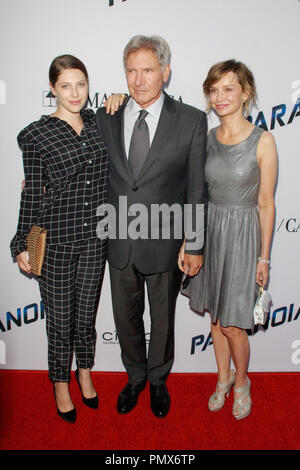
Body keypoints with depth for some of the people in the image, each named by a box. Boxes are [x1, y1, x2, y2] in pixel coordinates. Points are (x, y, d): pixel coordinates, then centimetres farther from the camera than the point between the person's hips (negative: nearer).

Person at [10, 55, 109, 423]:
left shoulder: (97, 123, 5)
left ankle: (85, 373, 44)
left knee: (87, 312, 18)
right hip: (55, 240, -3)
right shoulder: (36, 135, -7)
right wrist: (22, 245, -2)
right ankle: (61, 383, 37)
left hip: (94, 238, 4)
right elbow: (32, 194, -4)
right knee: (59, 318, 12)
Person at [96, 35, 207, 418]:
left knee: (163, 318, 17)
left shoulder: (191, 120, -8)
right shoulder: (105, 118, 0)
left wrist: (195, 246, -5)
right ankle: (135, 377, 46)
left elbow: (196, 189, -6)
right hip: (120, 243, 3)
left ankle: (158, 380, 45)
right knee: (125, 318, 19)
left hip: (165, 244, -2)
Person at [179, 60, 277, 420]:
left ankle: (241, 381, 33)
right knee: (216, 317, 16)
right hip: (209, 232, 4)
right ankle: (223, 378, 40)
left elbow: (265, 203, -7)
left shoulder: (263, 141, -9)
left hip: (242, 235, -4)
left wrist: (264, 257, -5)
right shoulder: (205, 139, 3)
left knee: (232, 324, 3)